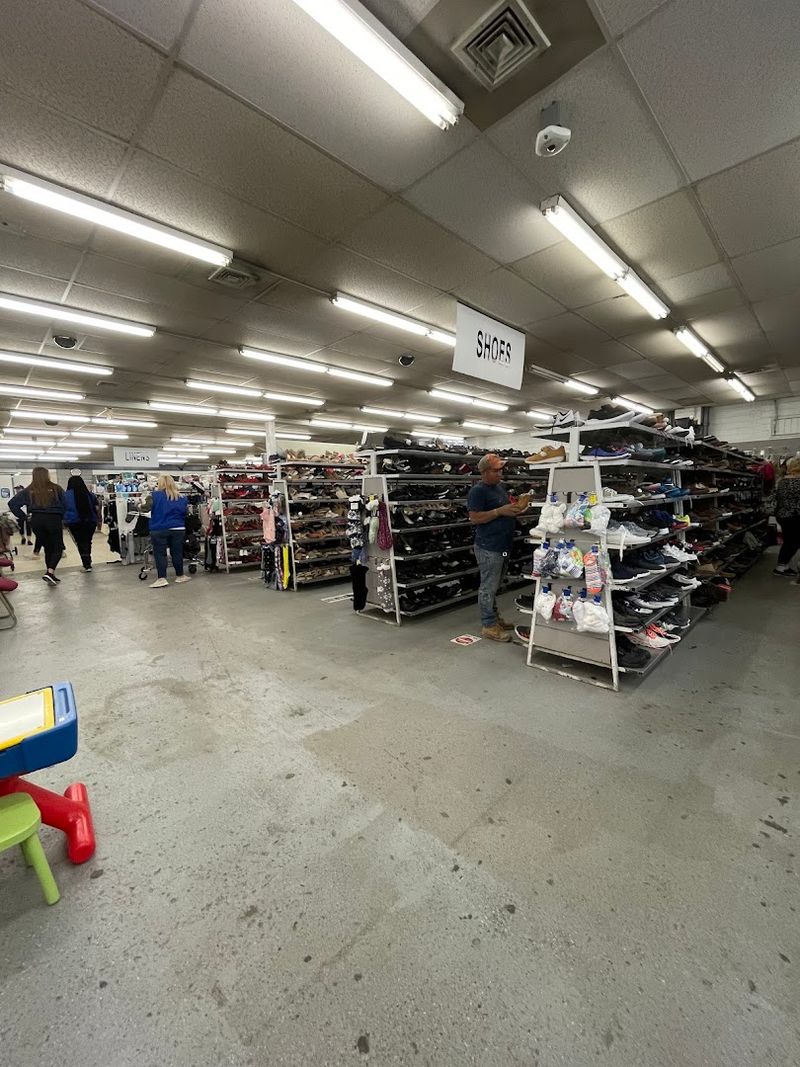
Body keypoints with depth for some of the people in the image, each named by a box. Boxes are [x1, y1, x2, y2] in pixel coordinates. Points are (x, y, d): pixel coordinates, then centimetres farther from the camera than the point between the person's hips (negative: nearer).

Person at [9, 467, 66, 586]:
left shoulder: (29, 491, 6)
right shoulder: (56, 489, -1)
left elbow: (12, 503, 3)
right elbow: (65, 505, -6)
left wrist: (23, 516, 9)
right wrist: (62, 518, 6)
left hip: (36, 521, 3)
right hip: (54, 519, -3)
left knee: (48, 548, 15)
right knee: (58, 548, 5)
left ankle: (51, 574, 18)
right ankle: (50, 572, -15)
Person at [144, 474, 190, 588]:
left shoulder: (155, 495, -6)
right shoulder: (181, 497, 5)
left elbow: (146, 508, -10)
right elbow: (185, 513, 10)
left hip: (159, 530, -3)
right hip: (178, 529, 3)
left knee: (160, 554, 3)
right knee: (177, 553, 11)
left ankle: (162, 578, -1)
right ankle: (180, 575, 21)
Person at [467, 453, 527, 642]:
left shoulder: (499, 487, 15)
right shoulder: (478, 491, -13)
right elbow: (474, 518, -19)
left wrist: (515, 509, 3)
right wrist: (500, 511, -22)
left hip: (502, 546, 9)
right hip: (489, 548, -9)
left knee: (494, 586, 19)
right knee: (488, 587, -1)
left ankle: (495, 617, 31)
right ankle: (488, 626, 8)